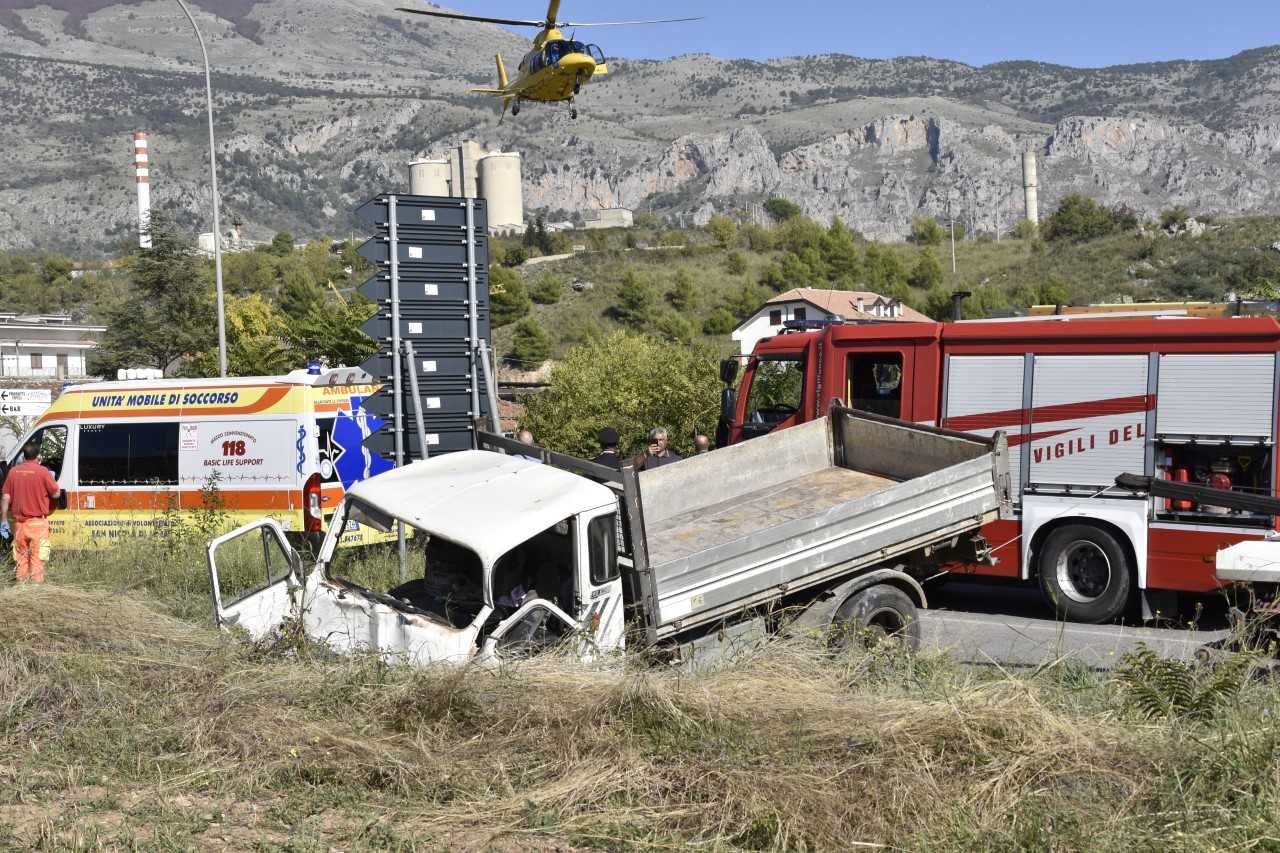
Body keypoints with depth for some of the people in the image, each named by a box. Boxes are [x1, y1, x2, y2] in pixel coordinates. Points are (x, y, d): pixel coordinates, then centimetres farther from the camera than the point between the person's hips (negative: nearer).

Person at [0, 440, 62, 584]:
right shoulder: (43, 471, -9)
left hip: (19, 522, 4)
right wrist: (52, 479, 14)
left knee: (21, 557, 14)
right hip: (37, 522, -4)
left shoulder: (14, 471, 4)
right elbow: (56, 494, -4)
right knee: (37, 557, -1)